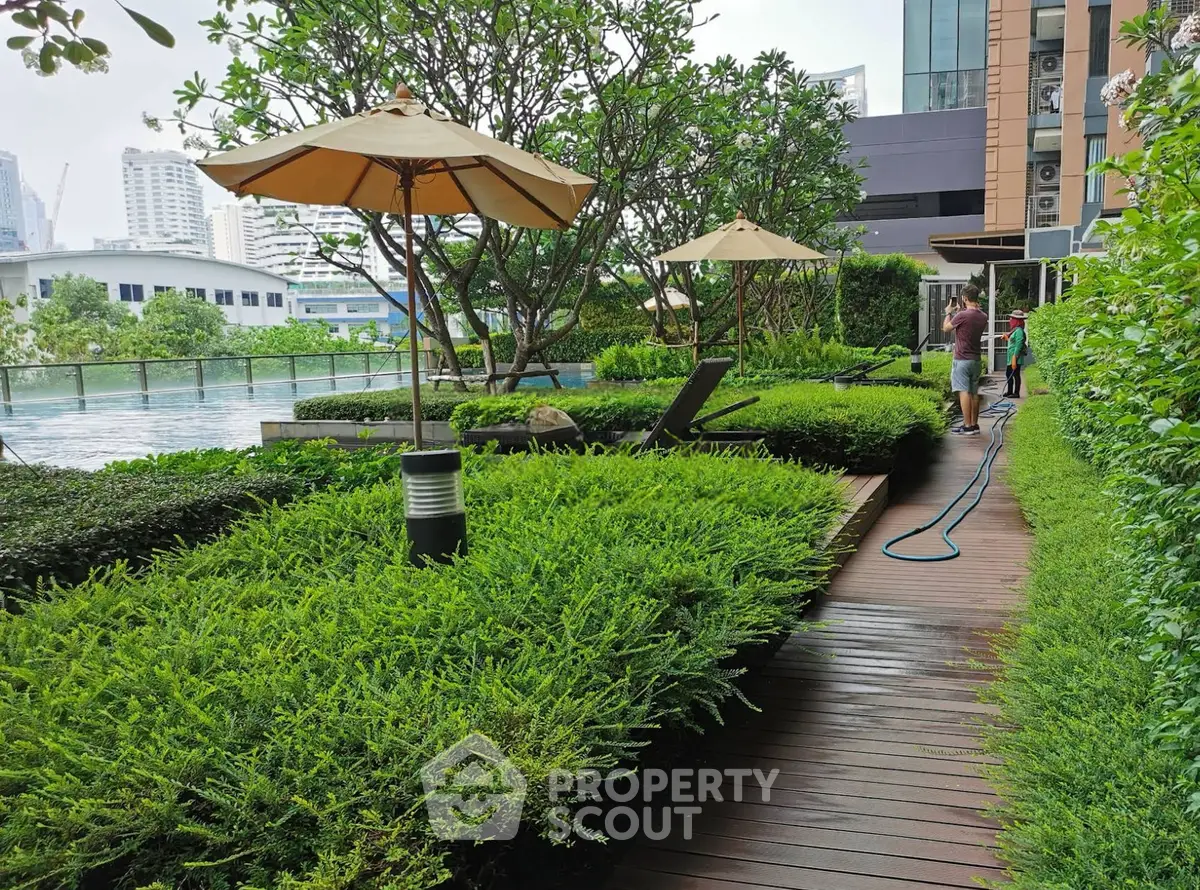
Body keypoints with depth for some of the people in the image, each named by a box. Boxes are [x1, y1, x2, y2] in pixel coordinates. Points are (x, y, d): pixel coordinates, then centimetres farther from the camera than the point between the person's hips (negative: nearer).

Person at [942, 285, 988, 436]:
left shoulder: (962, 315, -17)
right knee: (974, 393, 11)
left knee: (964, 392, -7)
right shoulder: (983, 317, 6)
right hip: (976, 359, 7)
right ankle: (974, 424, 15)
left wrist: (948, 313, 14)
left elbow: (946, 328, -1)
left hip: (962, 359, -7)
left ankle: (967, 426, -9)